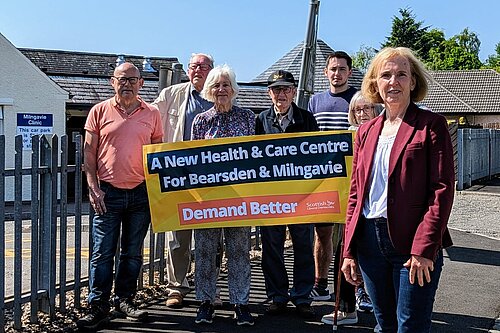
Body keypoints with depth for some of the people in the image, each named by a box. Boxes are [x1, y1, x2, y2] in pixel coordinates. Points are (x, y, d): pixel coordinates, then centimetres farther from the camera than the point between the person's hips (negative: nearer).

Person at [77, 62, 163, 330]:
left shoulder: (152, 114, 8)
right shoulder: (100, 111, 4)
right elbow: (89, 152, 4)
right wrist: (93, 188, -6)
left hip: (141, 193, 2)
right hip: (108, 192, -2)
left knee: (133, 253, 10)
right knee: (103, 253, 0)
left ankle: (125, 301, 24)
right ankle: (98, 307, 9)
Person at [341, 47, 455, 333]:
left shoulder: (431, 125, -3)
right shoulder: (366, 132, 13)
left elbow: (442, 189, -10)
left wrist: (424, 248, -17)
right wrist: (349, 250, 9)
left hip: (414, 245, -5)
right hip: (370, 241, 5)